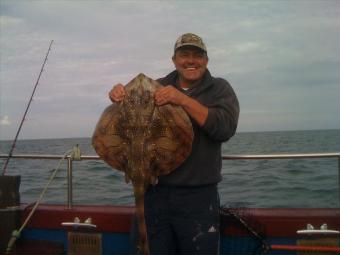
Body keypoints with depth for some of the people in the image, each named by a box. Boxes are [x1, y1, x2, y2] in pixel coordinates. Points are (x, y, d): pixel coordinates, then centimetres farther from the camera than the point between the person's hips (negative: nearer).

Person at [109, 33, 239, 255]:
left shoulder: (219, 89, 3)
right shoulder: (158, 86, 9)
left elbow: (226, 128, -13)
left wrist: (183, 99, -21)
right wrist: (119, 94, -16)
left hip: (198, 197, -2)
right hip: (154, 192, 3)